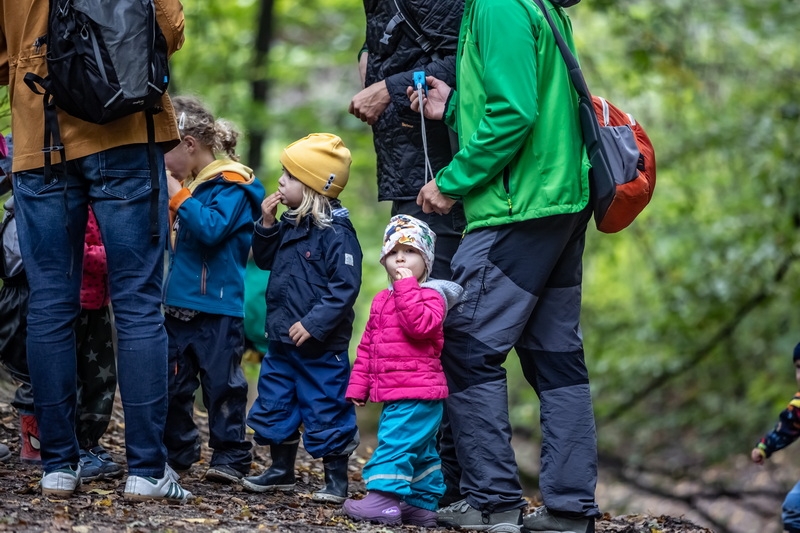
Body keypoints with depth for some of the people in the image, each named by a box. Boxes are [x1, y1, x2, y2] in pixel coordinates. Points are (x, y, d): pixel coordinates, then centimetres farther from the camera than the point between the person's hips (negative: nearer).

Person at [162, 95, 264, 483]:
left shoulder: (230, 186, -10)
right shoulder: (188, 183, 15)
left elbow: (211, 230, -26)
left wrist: (177, 197, -21)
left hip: (217, 307, -8)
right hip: (178, 304, 8)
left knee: (221, 382, -2)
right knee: (173, 383, 12)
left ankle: (230, 456, 5)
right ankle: (176, 451, 23)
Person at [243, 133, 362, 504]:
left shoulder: (336, 233, -18)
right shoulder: (289, 225, 7)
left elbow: (345, 287, -21)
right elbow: (265, 260, 18)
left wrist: (314, 324, -25)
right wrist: (267, 225, 1)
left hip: (320, 346, -8)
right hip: (281, 341, 8)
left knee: (325, 410, 1)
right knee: (275, 404, 16)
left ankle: (336, 479, 13)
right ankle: (281, 470, 31)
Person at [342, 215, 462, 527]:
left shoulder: (430, 295, -7)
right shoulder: (382, 300, 17)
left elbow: (420, 325, -29)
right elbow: (367, 346, 19)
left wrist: (406, 287, -23)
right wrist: (358, 385, 16)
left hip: (417, 394, -9)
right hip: (393, 394, 9)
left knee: (395, 444, -16)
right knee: (420, 452, 15)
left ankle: (385, 501, -20)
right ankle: (424, 506, 20)